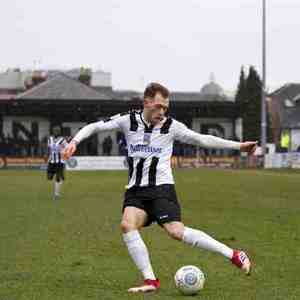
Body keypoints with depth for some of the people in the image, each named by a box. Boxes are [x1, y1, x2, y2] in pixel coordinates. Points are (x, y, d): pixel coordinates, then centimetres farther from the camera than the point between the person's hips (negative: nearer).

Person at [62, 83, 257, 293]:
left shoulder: (171, 126, 0)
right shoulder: (128, 121, 3)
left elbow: (203, 140, 7)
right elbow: (94, 127, 9)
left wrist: (238, 146, 6)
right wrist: (75, 141, -7)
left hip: (161, 187, -3)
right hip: (136, 190, 3)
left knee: (176, 231, -21)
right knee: (127, 225, -23)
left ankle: (234, 255, -14)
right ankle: (151, 281, -18)